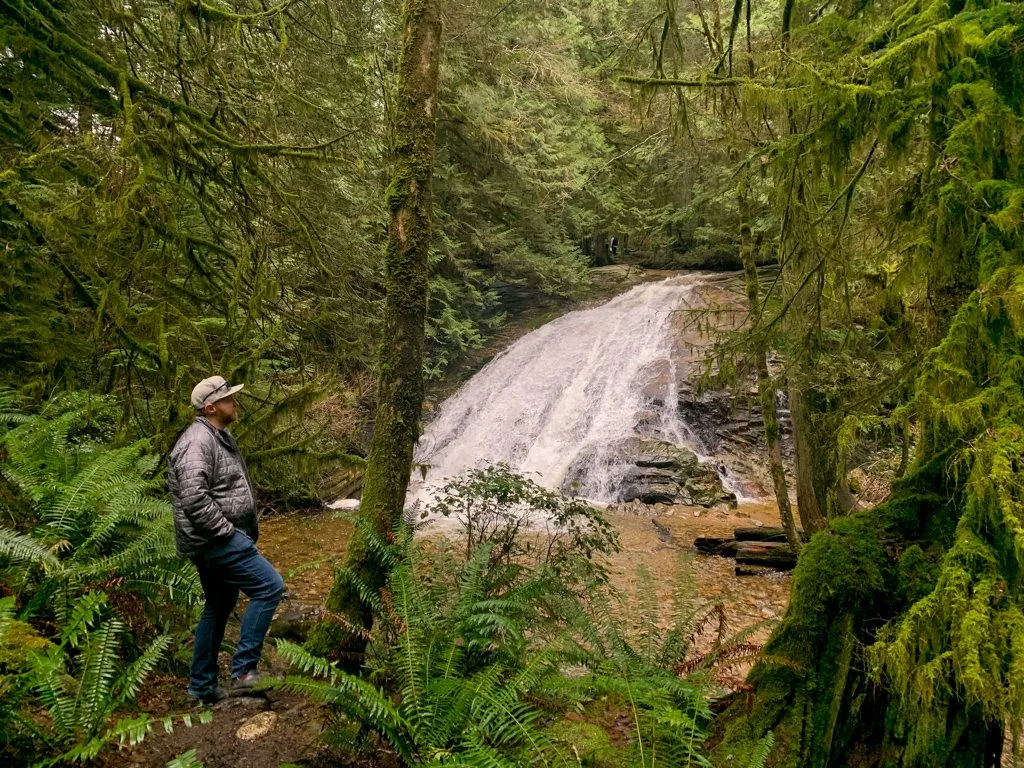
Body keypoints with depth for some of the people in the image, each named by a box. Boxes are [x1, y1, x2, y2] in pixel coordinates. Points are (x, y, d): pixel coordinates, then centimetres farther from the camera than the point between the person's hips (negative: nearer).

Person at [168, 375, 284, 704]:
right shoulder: (198, 441, -18)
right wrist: (227, 530, -21)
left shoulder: (220, 437, 16)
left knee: (220, 607, 18)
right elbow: (194, 498, -29)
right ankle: (244, 669, -7)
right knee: (270, 586, -14)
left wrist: (249, 530, 17)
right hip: (214, 540, -11)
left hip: (220, 541, 11)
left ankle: (202, 685, 30)